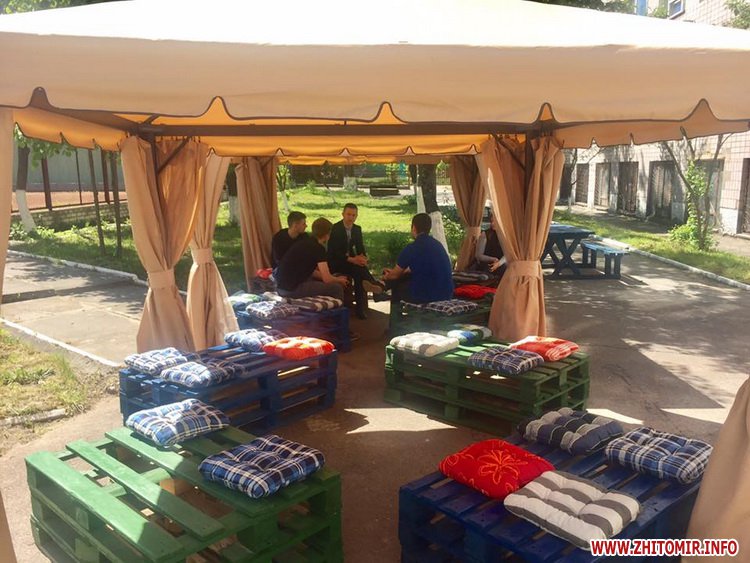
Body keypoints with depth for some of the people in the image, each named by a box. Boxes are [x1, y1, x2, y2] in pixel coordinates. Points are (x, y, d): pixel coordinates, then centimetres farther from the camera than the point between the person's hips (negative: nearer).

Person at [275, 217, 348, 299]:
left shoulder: (306, 242, 13)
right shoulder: (318, 248, -12)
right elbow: (327, 279, -13)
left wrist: (335, 278, 23)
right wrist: (339, 280, 8)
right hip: (293, 289, -9)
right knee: (336, 288, -2)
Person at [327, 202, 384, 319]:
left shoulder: (357, 229, 6)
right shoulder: (334, 229, -12)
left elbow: (361, 248, 6)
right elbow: (333, 252, -19)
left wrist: (362, 257, -20)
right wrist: (351, 259, -31)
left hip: (351, 261, 4)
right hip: (335, 262, -4)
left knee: (359, 274, -27)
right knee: (358, 269, -33)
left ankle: (361, 308, -28)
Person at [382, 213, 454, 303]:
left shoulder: (412, 248, -13)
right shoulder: (437, 244, 9)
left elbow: (395, 275, 2)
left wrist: (386, 277, 26)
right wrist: (394, 272, 36)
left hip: (427, 296, -7)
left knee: (395, 284, 17)